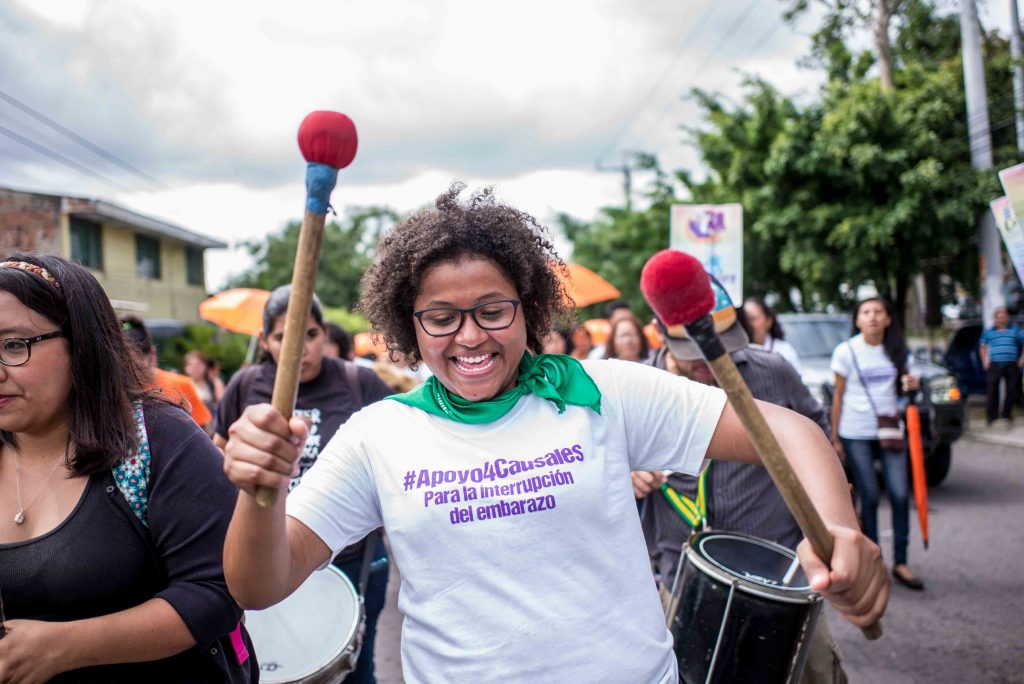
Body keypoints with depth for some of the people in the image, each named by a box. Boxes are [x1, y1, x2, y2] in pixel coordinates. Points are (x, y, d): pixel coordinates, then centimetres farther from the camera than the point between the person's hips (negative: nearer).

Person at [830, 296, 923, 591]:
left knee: (900, 495, -4)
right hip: (855, 434, -3)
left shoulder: (898, 351, 6)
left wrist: (911, 384, -8)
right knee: (869, 498, 0)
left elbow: (904, 383, 17)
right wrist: (835, 437, -1)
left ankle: (900, 561, 8)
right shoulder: (846, 351, -3)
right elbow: (838, 396, 0)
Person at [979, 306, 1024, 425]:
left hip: (1012, 365, 1)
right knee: (992, 390, -6)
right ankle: (992, 415, 1)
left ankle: (1007, 413, 16)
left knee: (1012, 390, 1)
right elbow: (982, 346, 20)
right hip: (994, 365, -1)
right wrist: (985, 361, 8)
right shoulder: (988, 332, 11)